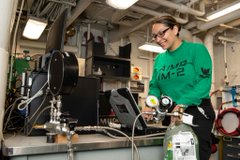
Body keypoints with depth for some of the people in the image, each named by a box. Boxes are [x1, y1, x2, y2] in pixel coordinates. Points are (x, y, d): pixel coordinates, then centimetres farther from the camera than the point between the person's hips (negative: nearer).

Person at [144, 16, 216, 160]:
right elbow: (155, 86, 8)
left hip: (197, 112, -4)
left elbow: (204, 82, -16)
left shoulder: (197, 49, -6)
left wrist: (183, 104, -29)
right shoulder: (159, 59, 9)